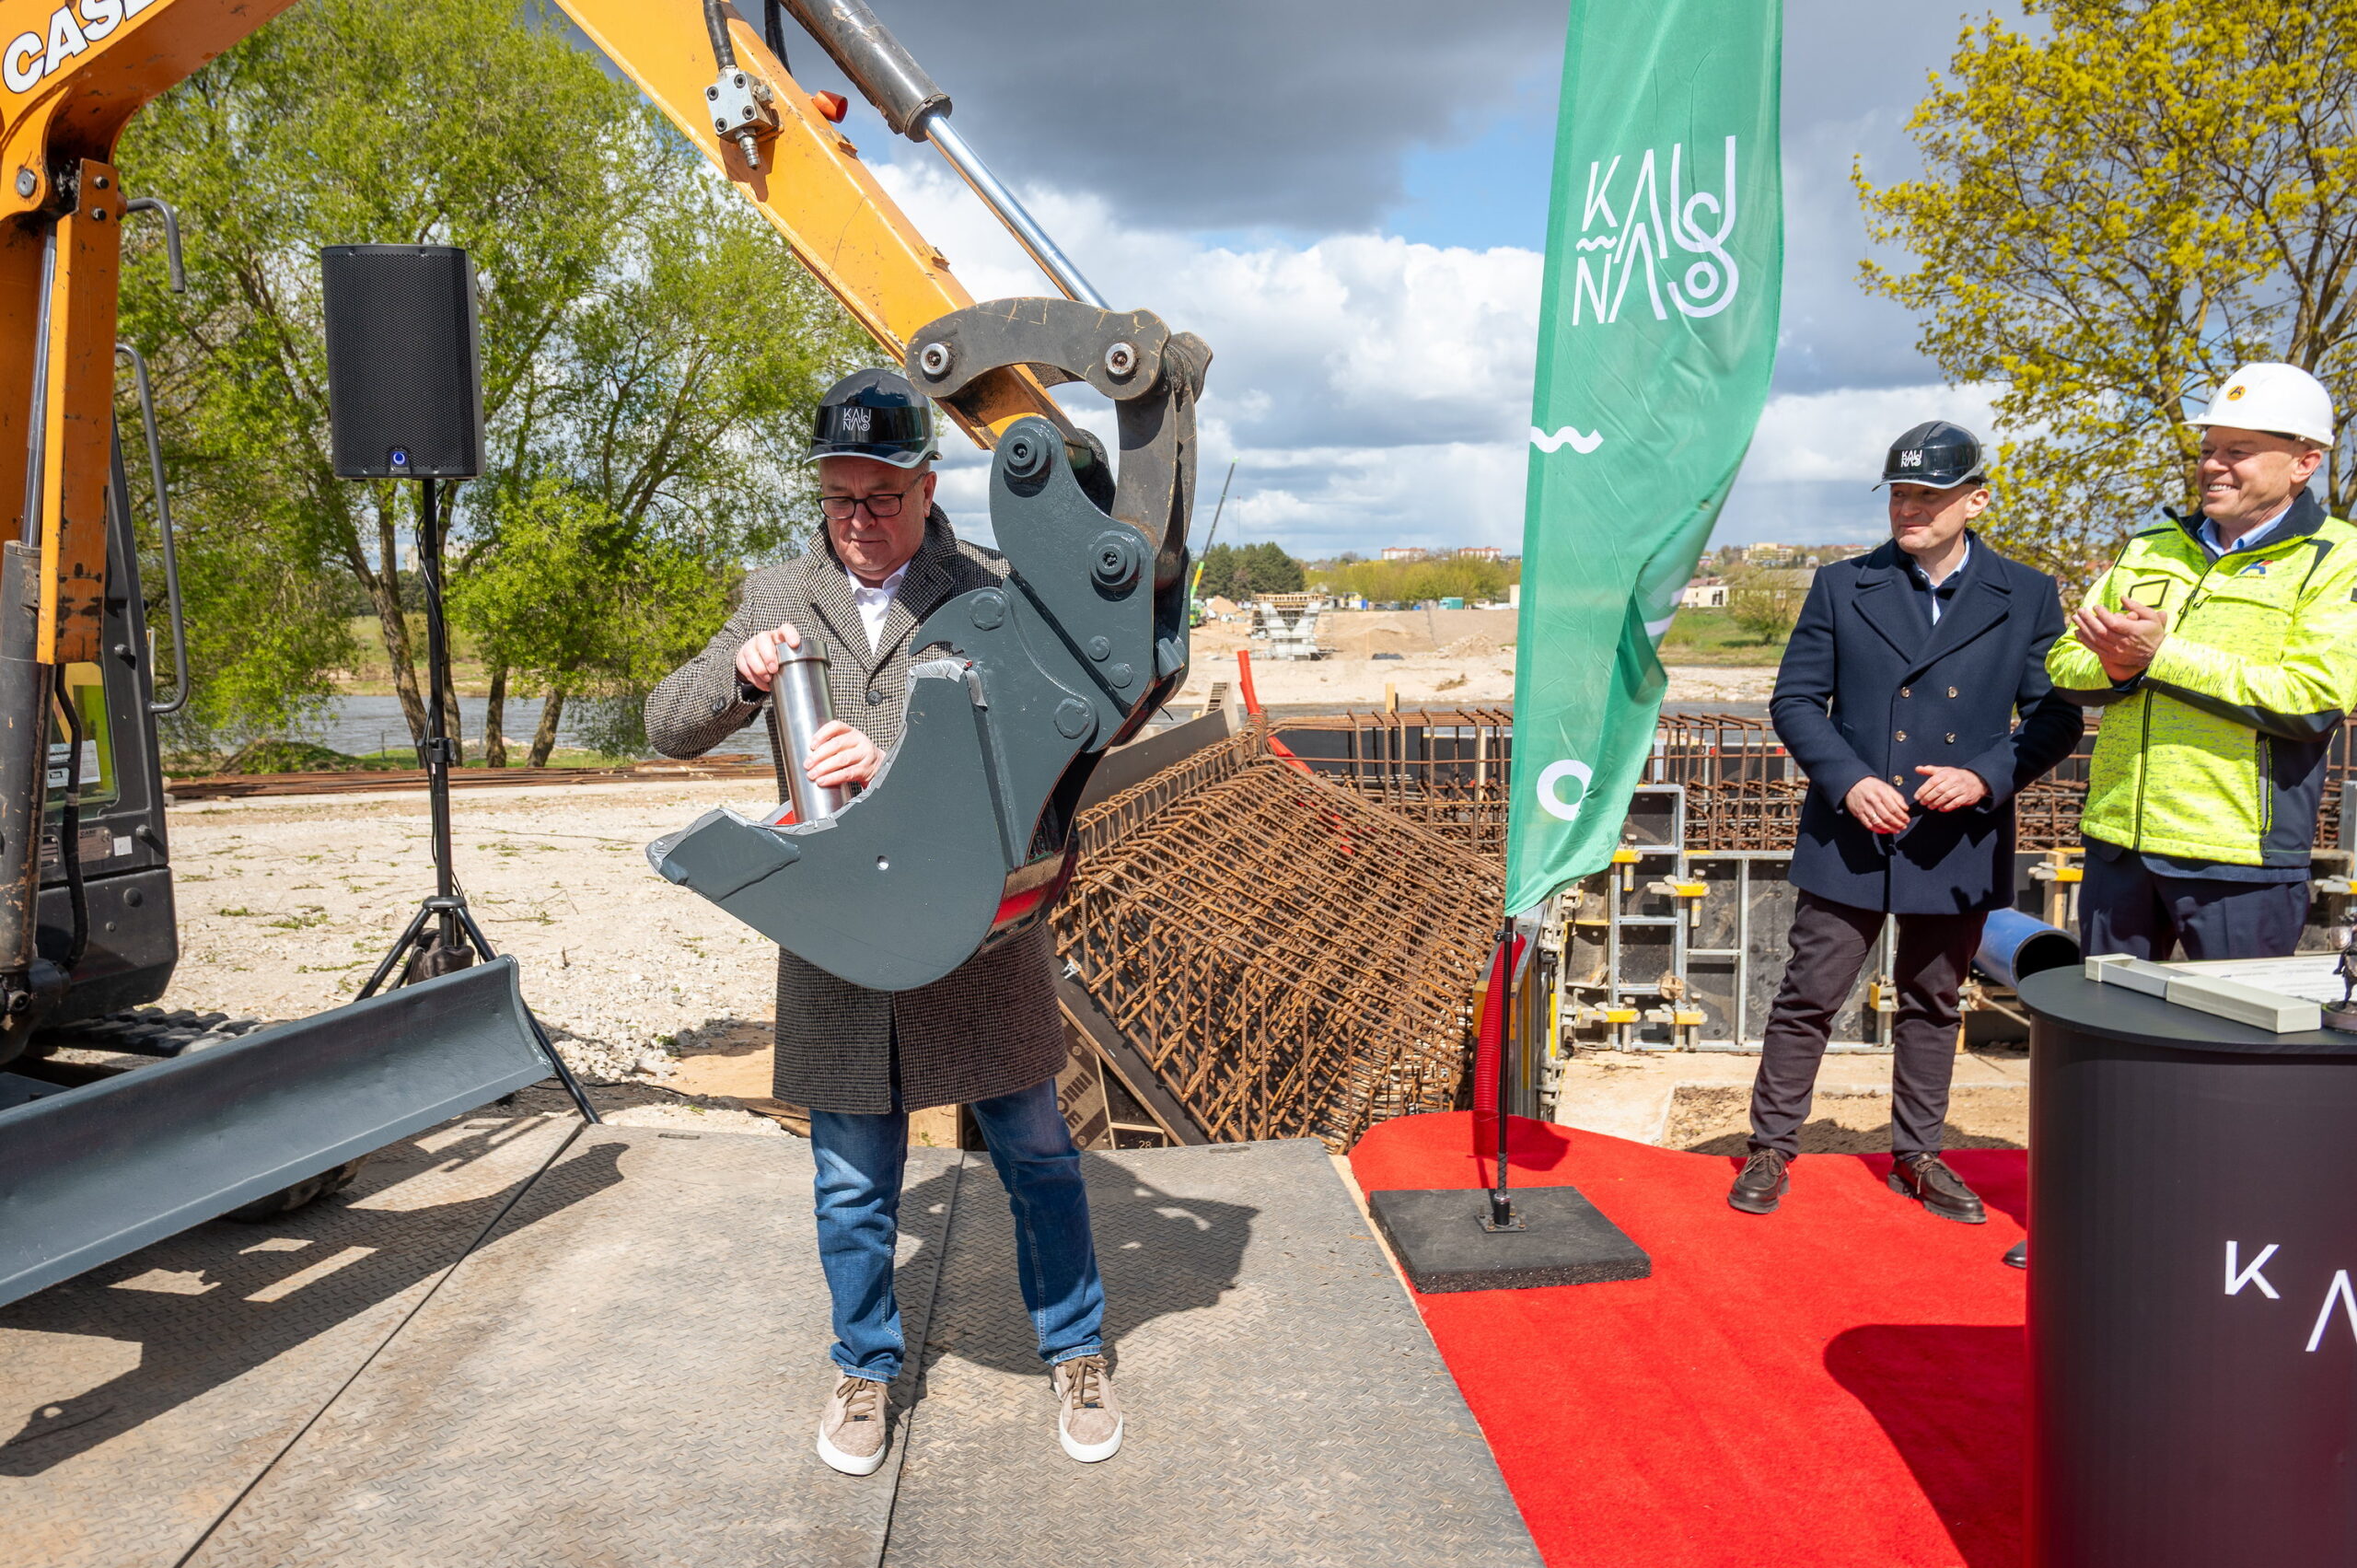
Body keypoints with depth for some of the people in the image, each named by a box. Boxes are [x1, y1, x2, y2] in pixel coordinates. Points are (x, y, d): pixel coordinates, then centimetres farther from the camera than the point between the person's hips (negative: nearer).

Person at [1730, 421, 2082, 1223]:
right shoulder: (1842, 586, 1)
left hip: (1958, 846, 1)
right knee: (1808, 998, 3)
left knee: (1932, 1006, 15)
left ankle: (1918, 1156, 30)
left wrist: (1988, 775, -14)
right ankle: (1771, 1149, 16)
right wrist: (1848, 781, -13)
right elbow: (1795, 699, 1)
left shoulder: (2028, 598, 2)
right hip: (1850, 836, -1)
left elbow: (2056, 715, 3)